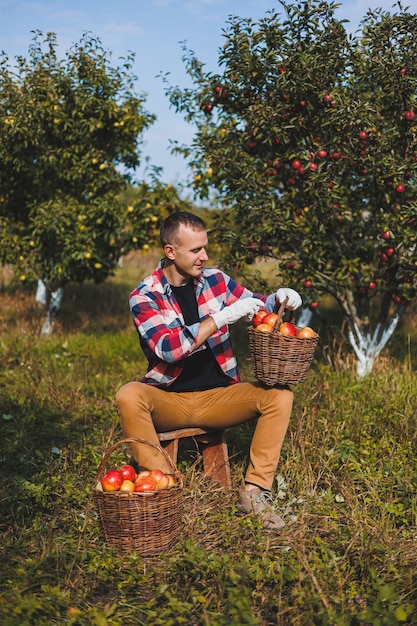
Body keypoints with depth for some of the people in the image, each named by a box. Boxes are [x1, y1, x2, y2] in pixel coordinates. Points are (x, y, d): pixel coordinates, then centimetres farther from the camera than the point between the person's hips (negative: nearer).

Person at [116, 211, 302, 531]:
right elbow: (168, 348, -24)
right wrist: (222, 317, -29)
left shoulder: (215, 280, 3)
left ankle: (255, 491, -18)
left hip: (218, 396, 3)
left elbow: (255, 305, 18)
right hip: (169, 400, -3)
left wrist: (278, 298, -6)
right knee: (128, 396, -33)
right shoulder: (144, 296, -9)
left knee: (279, 395, -18)